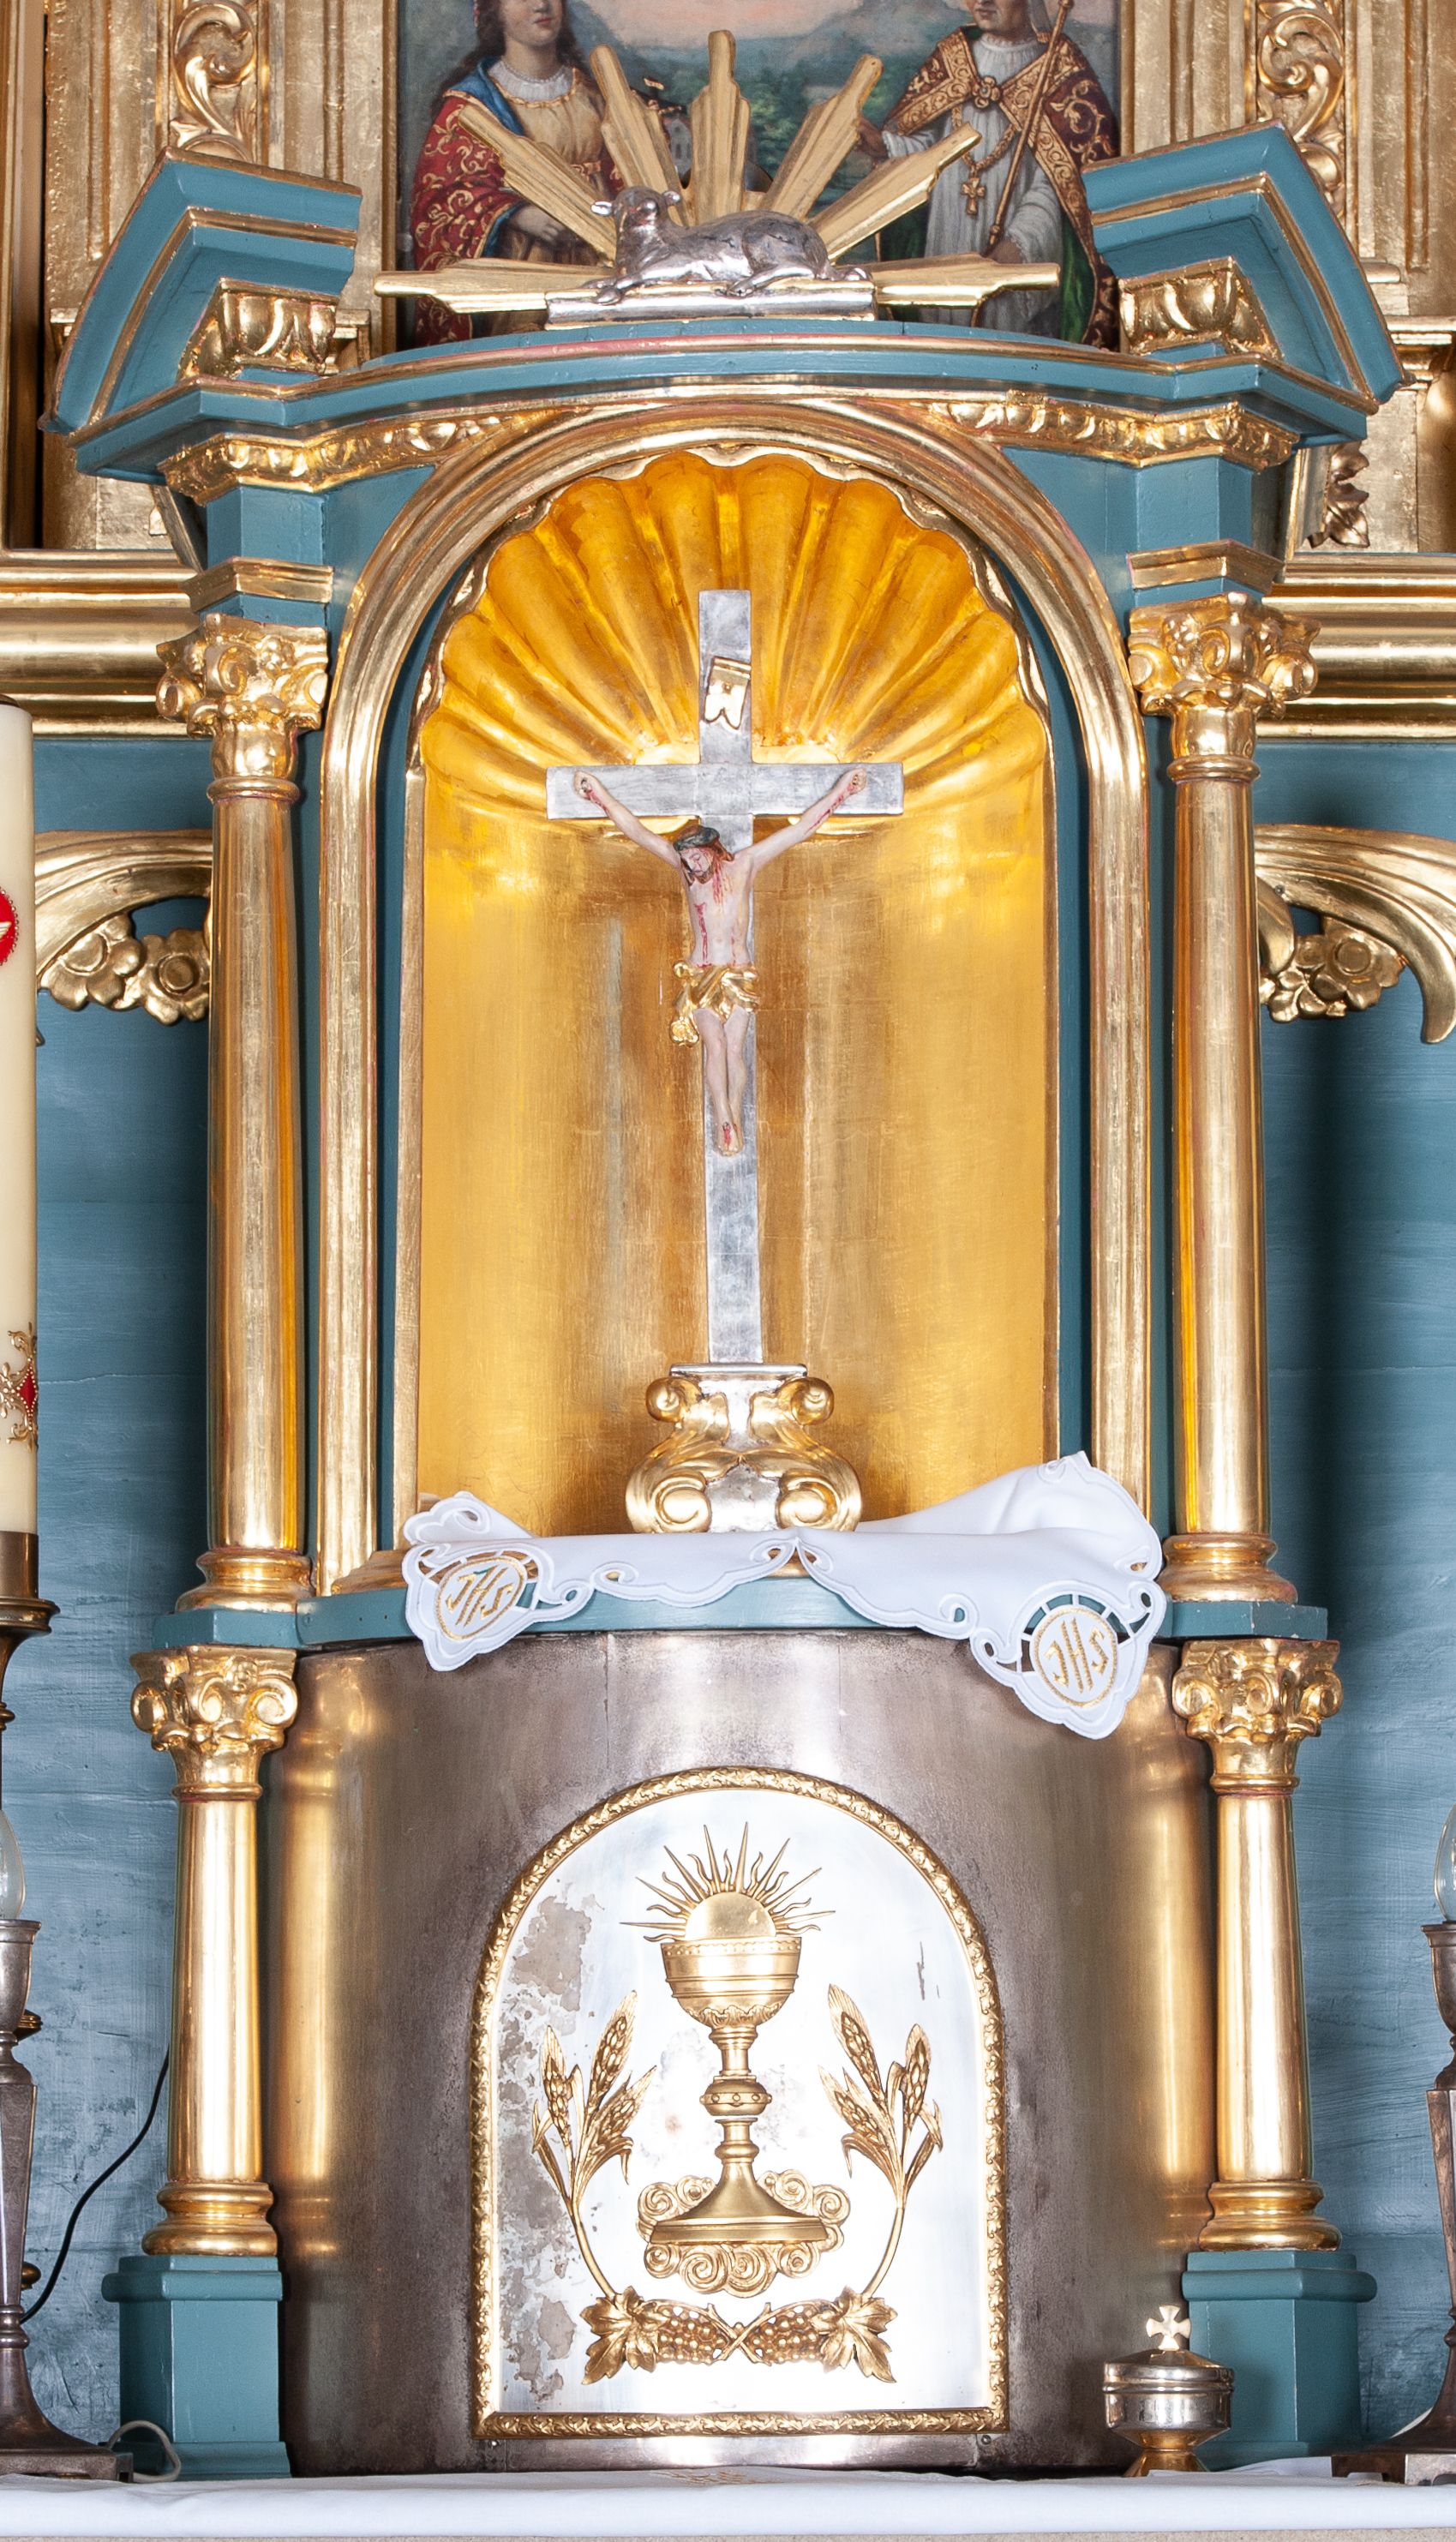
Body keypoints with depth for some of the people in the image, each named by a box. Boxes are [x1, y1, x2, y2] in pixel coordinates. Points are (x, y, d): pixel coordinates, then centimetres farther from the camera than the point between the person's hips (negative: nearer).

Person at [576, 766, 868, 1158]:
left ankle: (734, 1120, -1)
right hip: (700, 975, 0)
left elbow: (801, 829, -1)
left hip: (739, 974, 0)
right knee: (715, 1042, -16)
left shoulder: (744, 865, 0)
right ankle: (724, 1123, -21)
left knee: (735, 1048, -7)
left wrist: (842, 790, -4)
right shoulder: (684, 868, 3)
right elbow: (636, 831, 1)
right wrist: (602, 795, -4)